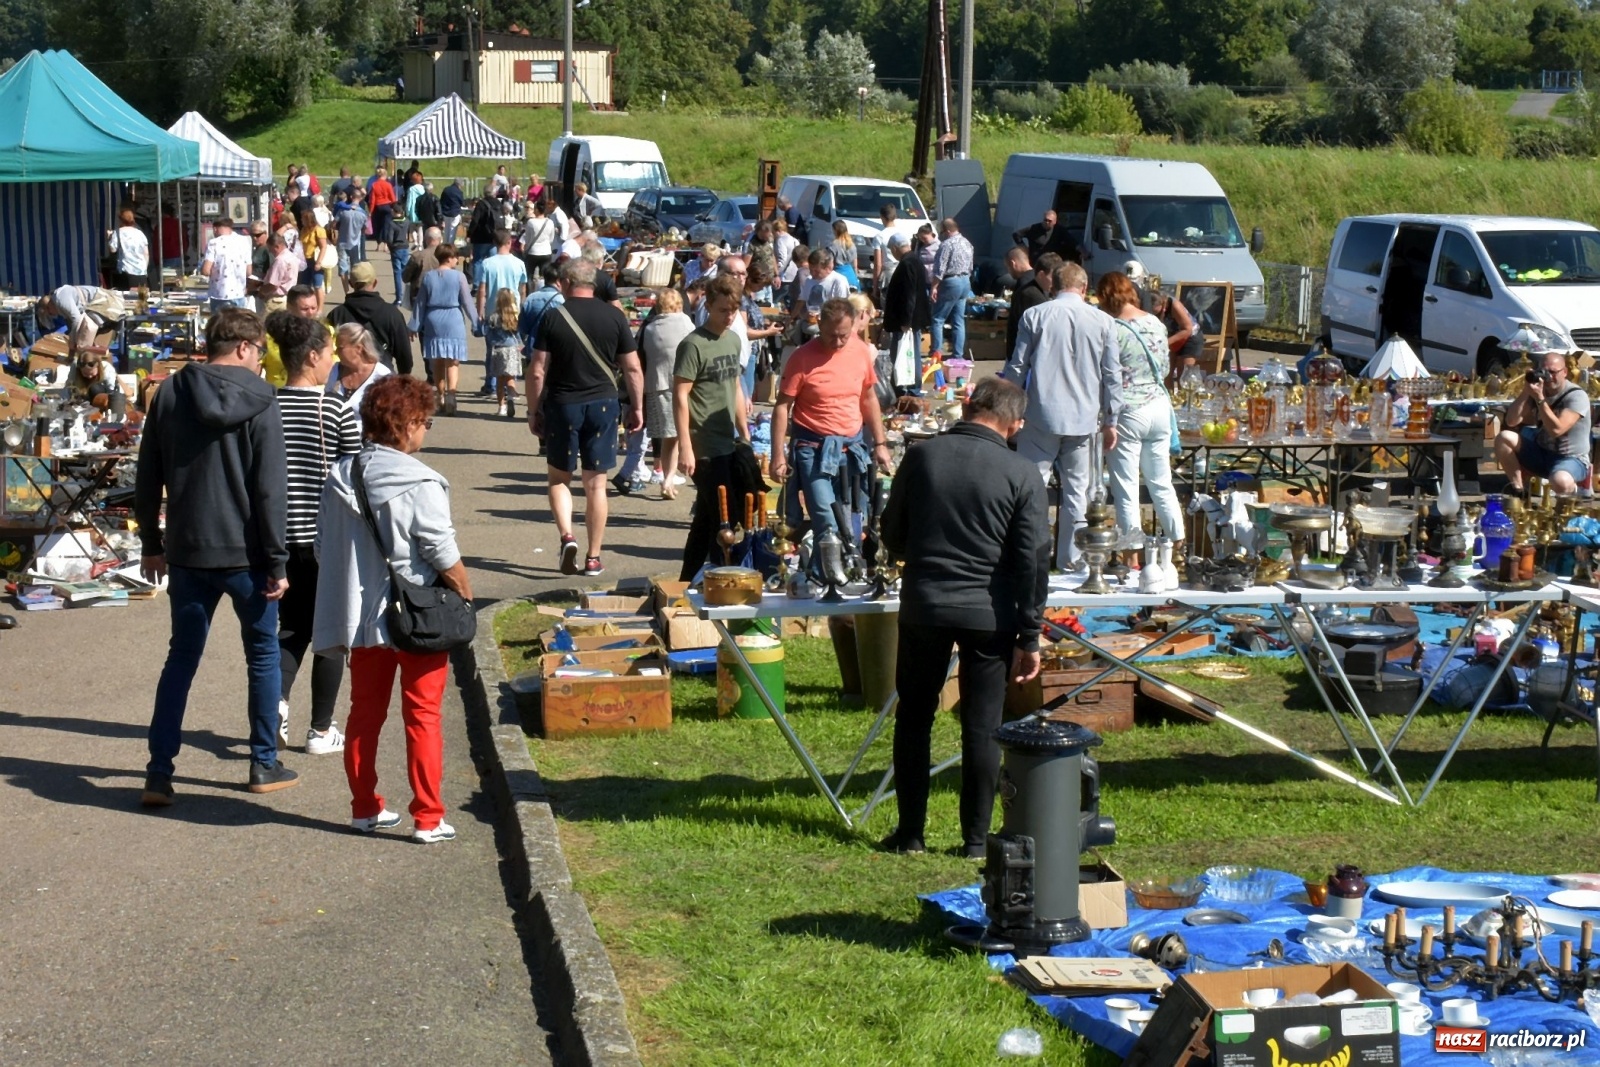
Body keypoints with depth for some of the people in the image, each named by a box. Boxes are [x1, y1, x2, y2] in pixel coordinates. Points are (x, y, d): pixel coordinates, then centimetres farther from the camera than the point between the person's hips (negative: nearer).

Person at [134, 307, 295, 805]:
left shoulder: (170, 395, 3)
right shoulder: (257, 402, -10)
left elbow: (148, 480, 7)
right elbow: (271, 489, -13)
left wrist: (152, 545, 16)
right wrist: (277, 561, -8)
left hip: (187, 552, 3)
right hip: (244, 553, -3)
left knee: (181, 658, 11)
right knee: (263, 654, 13)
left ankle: (159, 772, 5)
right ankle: (265, 765, 18)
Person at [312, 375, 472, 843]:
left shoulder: (339, 478, 2)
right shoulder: (420, 484, -16)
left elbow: (323, 549, 8)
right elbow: (444, 555, -15)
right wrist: (466, 596, 0)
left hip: (362, 616, 5)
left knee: (365, 713, 15)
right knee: (423, 716, 3)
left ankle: (365, 808, 22)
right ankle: (427, 818, 5)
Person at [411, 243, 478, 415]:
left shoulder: (427, 277, 3)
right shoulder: (459, 277, -7)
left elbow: (420, 303, 7)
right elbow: (467, 302, -4)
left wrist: (415, 326, 12)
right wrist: (475, 323, 4)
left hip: (433, 323, 4)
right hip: (453, 323, -3)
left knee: (437, 362, 14)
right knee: (453, 362, -4)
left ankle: (441, 397, 22)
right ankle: (450, 392, -25)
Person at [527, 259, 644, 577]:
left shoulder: (553, 317, -5)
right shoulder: (614, 317, 0)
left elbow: (537, 372, -6)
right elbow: (633, 369, 2)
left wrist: (533, 411, 4)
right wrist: (637, 407, 13)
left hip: (562, 405, -1)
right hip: (602, 405, 1)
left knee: (559, 477, 14)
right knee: (596, 484, 6)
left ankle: (567, 535, -7)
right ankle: (593, 558, 8)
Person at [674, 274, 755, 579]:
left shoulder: (734, 340, 11)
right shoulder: (694, 345, -12)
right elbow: (680, 396, -14)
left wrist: (745, 436, 19)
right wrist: (685, 447, -19)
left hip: (729, 444, 8)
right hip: (705, 448, -8)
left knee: (707, 519, 13)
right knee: (723, 519, -6)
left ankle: (688, 582, 21)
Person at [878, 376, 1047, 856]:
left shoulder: (922, 457, -2)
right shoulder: (1021, 475, -7)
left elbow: (892, 536, 8)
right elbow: (1033, 561, -8)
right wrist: (1029, 637, -2)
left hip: (923, 606, 1)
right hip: (989, 614, -1)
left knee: (914, 720, 14)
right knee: (981, 729, 8)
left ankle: (910, 833, 17)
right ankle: (975, 839, 13)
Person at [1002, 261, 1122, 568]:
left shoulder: (1034, 316, -1)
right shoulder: (1102, 321, 3)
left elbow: (1017, 368, 1)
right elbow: (1112, 375, 5)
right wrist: (1110, 421, 13)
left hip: (1041, 417, -1)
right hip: (1084, 420, 2)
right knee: (1077, 492, 9)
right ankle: (1070, 562, 13)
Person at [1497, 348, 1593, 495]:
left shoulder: (1576, 396, -16)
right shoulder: (1539, 389, 3)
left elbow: (1556, 430, -29)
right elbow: (1511, 421, -6)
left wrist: (1539, 398, -31)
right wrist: (1525, 392, -18)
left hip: (1571, 459, -6)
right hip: (1541, 453, 6)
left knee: (1561, 482, -40)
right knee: (1504, 438, -15)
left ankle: (1572, 489, 0)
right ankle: (1518, 488, -5)